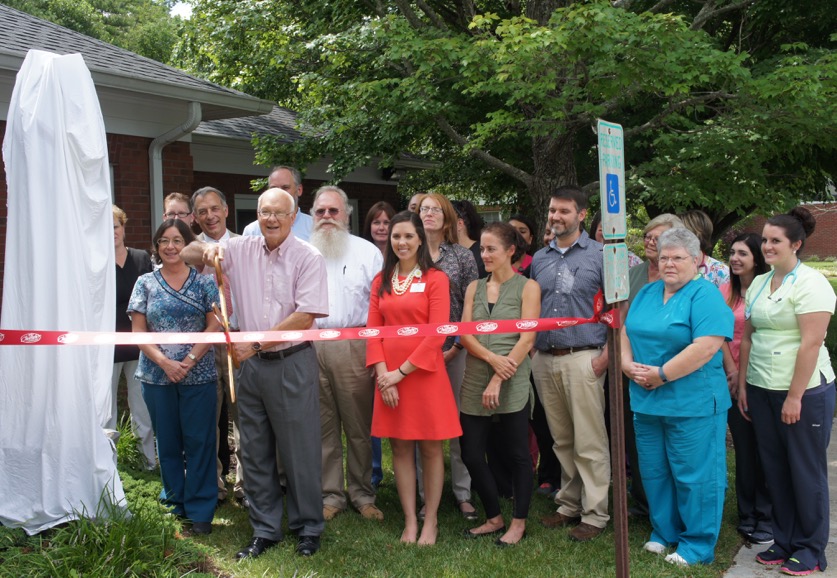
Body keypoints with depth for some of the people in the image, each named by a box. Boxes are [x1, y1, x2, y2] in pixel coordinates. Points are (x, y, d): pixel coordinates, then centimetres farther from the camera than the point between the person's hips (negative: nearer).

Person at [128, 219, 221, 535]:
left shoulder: (204, 282, 2)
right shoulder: (145, 284, 6)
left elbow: (214, 325, -3)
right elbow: (138, 330, 2)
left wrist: (190, 360, -12)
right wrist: (164, 361, -12)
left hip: (198, 375, -2)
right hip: (157, 375, 2)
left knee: (199, 441, 1)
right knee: (167, 441, 10)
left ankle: (200, 509, 10)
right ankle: (175, 500, 25)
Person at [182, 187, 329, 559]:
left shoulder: (308, 259, -7)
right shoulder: (241, 250, 6)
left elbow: (305, 316, -15)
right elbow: (188, 254, 11)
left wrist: (257, 342, -16)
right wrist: (206, 249, -13)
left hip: (292, 364, -5)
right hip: (250, 364, 5)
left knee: (299, 451, 3)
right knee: (255, 452, 12)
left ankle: (307, 528, 20)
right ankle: (264, 530, 26)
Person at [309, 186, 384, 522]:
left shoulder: (367, 252, 7)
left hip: (354, 346, -2)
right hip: (311, 346, 3)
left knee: (359, 425, 3)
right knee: (322, 425, 7)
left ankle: (362, 494, 16)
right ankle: (330, 495, 18)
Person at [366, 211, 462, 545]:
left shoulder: (435, 279, -3)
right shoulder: (381, 281, 10)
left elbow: (437, 332, -10)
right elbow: (373, 329, 6)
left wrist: (402, 370, -14)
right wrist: (382, 370, -8)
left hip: (423, 373, -4)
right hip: (389, 377, 4)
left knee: (430, 448, 4)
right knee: (400, 448, 8)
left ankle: (430, 521, 15)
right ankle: (410, 521, 16)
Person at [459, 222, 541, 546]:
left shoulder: (527, 287, 0)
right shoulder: (474, 288, 12)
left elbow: (527, 339, -8)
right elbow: (464, 334, 3)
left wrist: (498, 380, -15)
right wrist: (492, 358, -15)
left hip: (512, 385, -4)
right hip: (474, 382, 4)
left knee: (517, 454, 4)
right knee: (471, 454, 5)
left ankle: (519, 523, 20)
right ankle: (494, 518, 24)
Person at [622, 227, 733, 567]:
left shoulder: (705, 295, -10)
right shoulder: (647, 294, 13)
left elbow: (706, 347, -21)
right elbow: (626, 332, 14)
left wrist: (662, 374, -19)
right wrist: (628, 364, -5)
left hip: (693, 404, -7)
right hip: (646, 401, 7)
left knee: (693, 475, 2)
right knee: (654, 472, 15)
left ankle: (698, 545, 17)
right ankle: (664, 532, 32)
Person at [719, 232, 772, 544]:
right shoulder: (725, 291, 6)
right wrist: (732, 372, -4)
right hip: (734, 380, 3)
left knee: (764, 449, 4)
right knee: (743, 447, 11)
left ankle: (766, 517, 15)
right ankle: (747, 515, 22)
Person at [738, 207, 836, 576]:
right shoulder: (758, 284, 10)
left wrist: (795, 396, -20)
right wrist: (742, 386, 10)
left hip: (804, 392, -7)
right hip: (762, 390, 7)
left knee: (806, 472, 5)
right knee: (775, 470, 12)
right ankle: (784, 542, 25)